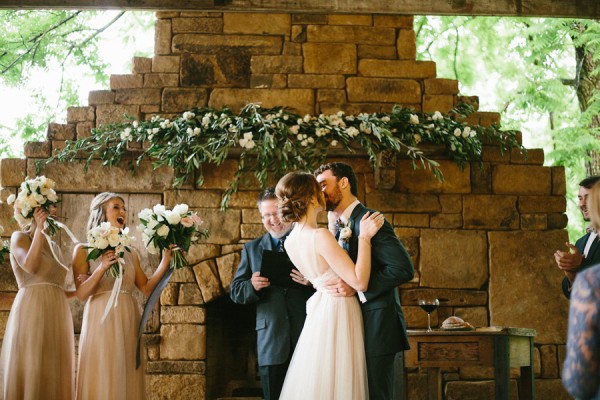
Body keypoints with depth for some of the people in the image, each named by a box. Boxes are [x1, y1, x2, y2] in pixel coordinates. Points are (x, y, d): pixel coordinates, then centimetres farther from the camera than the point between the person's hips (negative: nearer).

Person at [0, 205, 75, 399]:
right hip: (32, 310, -7)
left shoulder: (52, 244, 20)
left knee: (54, 373, 3)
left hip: (57, 312, 7)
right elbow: (30, 266, -17)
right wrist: (39, 228, -15)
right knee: (31, 372, -9)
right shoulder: (20, 237, 2)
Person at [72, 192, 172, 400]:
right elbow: (81, 294, -7)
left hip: (128, 322, 5)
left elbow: (147, 288, 7)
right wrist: (102, 267, -19)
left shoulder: (130, 253, 14)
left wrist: (165, 260, -1)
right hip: (101, 321, -5)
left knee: (127, 381, 5)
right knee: (102, 381, -4)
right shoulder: (84, 250, 1)